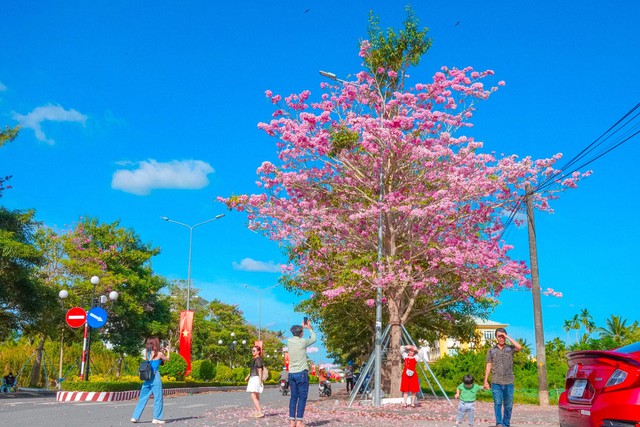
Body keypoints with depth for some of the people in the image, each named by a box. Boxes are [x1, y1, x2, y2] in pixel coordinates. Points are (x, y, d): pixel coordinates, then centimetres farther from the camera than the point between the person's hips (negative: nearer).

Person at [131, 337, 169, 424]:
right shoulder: (159, 354, -5)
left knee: (143, 398, 11)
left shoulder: (147, 353, 7)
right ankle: (157, 418, 3)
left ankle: (135, 417, 11)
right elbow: (167, 359, 10)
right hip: (155, 377, -5)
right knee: (158, 398, 2)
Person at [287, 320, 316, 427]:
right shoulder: (303, 342, -10)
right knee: (302, 397, -1)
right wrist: (310, 328, 23)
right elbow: (314, 338, 9)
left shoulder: (289, 341, 3)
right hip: (301, 373, -6)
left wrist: (302, 327, 32)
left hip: (291, 373, 6)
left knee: (293, 397, 9)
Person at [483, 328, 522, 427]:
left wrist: (507, 337, -10)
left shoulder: (510, 348, 7)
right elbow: (488, 366, 10)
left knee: (508, 405, 6)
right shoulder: (491, 350, 10)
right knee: (497, 403, -10)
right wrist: (485, 381, 4)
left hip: (509, 382, 0)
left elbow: (519, 347, -15)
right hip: (496, 382, 0)